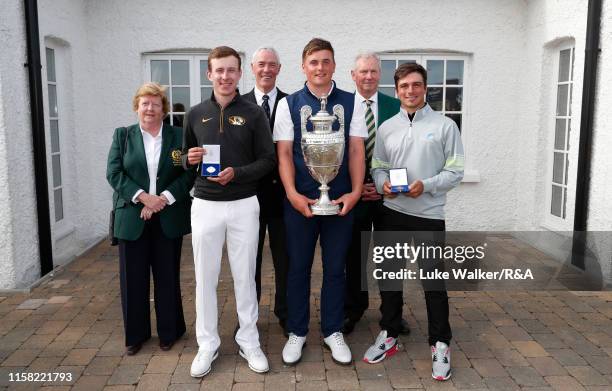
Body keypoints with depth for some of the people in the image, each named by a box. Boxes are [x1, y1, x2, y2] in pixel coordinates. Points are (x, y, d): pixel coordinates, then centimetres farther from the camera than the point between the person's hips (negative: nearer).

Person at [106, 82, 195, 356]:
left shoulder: (178, 136, 5)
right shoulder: (122, 135, 7)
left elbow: (188, 173, -2)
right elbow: (114, 173, -2)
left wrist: (164, 198, -15)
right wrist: (143, 197, -15)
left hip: (169, 218, 0)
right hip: (132, 218, 1)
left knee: (168, 277, 8)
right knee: (133, 278, 6)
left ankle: (169, 332, 23)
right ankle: (136, 334, 22)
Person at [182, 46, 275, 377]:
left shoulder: (253, 113, -1)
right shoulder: (195, 114, 6)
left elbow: (268, 160, -3)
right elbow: (186, 158, 14)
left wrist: (236, 173, -18)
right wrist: (190, 159, -10)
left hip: (243, 204, -2)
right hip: (205, 205, 2)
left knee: (245, 275, 8)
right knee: (205, 277, 7)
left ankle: (249, 342, 23)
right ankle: (207, 344, 22)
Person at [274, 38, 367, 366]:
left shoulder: (350, 103, 4)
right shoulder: (288, 104, 2)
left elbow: (356, 150, 1)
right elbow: (284, 153, -3)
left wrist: (355, 192, -11)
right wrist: (292, 193, -14)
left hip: (341, 199, 1)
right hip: (300, 200, -1)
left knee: (335, 268, 11)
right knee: (298, 267, 10)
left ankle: (333, 331, 27)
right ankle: (297, 332, 26)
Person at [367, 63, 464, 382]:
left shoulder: (444, 125, -1)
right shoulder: (386, 127, 8)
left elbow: (455, 171, -3)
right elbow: (377, 166, 11)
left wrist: (426, 185, -18)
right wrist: (383, 183, -10)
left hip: (428, 214, -3)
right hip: (392, 212, 4)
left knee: (433, 281, 0)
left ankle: (440, 344, 18)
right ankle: (389, 335, 30)